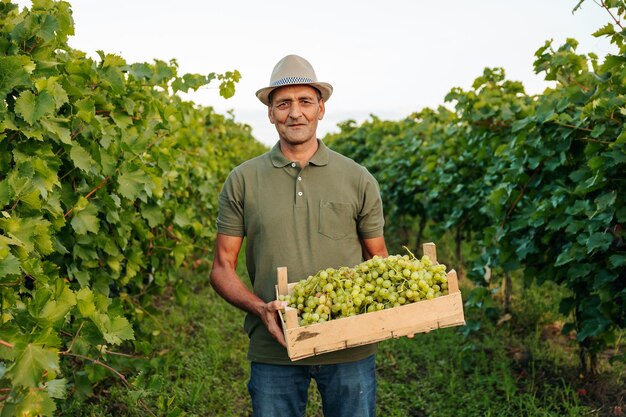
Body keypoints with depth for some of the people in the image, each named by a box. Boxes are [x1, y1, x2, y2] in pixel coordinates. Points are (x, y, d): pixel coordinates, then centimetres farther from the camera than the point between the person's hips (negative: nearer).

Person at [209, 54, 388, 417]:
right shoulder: (243, 182, 2)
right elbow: (222, 267, 4)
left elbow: (379, 260, 10)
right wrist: (260, 308, -15)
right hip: (273, 350, 0)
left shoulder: (359, 180, 3)